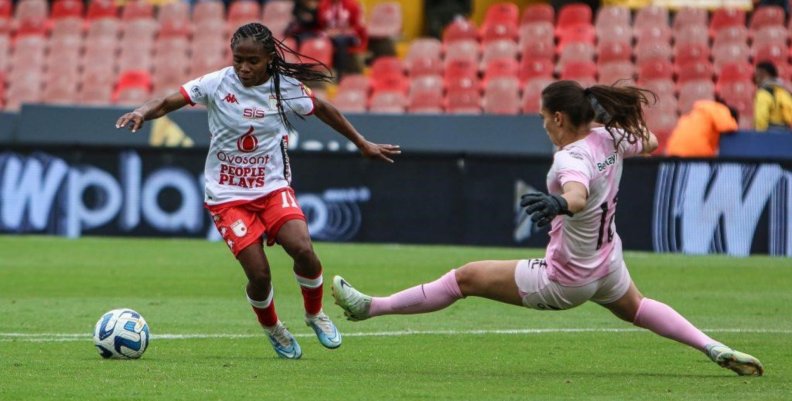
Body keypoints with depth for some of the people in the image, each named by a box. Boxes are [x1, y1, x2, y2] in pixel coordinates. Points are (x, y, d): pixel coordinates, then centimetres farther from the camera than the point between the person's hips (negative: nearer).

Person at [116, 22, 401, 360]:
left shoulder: (285, 89, -5)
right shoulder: (217, 84, -10)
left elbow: (322, 110, 12)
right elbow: (168, 102, -12)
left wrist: (363, 144, 20)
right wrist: (142, 113, -34)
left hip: (273, 188, 1)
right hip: (227, 196, -1)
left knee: (303, 249, -22)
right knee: (259, 274, -13)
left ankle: (315, 314, 9)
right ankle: (272, 329, 20)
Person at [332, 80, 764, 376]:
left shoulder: (571, 158, -32)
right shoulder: (609, 138, -8)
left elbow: (578, 195, -56)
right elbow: (648, 142, 15)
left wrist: (559, 204, -76)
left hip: (564, 282, -8)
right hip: (607, 263, 8)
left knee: (465, 278, -2)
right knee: (634, 308, 38)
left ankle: (371, 306, 1)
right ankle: (714, 348, 29)